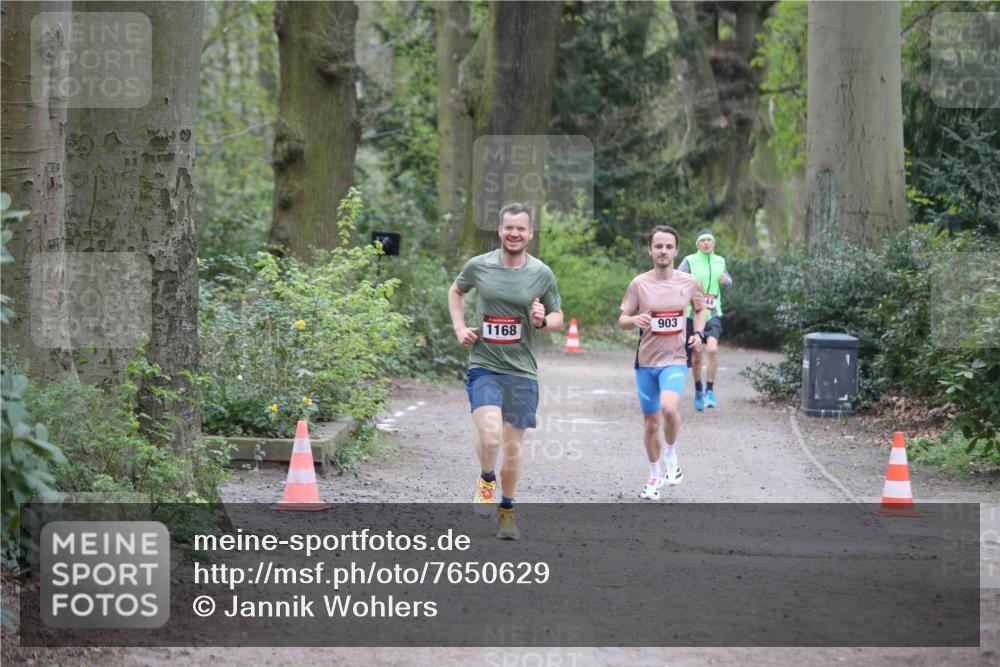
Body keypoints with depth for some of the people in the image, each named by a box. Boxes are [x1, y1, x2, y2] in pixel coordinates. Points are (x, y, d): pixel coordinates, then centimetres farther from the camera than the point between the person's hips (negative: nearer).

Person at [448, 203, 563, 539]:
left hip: (522, 372, 2)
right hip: (484, 368, -2)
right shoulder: (478, 266, -1)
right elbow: (456, 291, 20)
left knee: (513, 447, 8)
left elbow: (558, 317, 12)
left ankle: (507, 509, 28)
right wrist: (459, 327, 6)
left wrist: (543, 320, -11)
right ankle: (486, 479, 9)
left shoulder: (542, 274, 0)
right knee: (490, 437, -23)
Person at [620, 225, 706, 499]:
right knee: (650, 422, 10)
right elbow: (622, 320, 3)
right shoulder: (639, 283, -2)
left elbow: (700, 309, 19)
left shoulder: (689, 283, 0)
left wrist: (699, 333, 0)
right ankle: (655, 476, 30)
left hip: (675, 359, -1)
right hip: (646, 361, 1)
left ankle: (671, 454, 0)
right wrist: (634, 320, -20)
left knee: (669, 407, -28)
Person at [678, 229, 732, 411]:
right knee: (696, 357, 6)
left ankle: (710, 390, -11)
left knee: (712, 349, -23)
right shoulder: (690, 261, -3)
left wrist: (726, 280, 2)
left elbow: (729, 279, 25)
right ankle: (698, 391, 29)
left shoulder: (720, 261, 8)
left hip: (713, 314, 1)